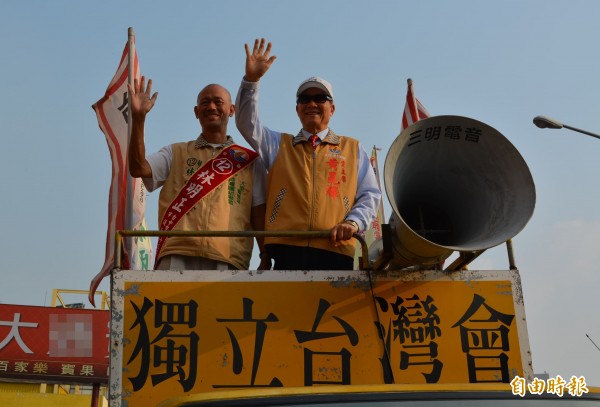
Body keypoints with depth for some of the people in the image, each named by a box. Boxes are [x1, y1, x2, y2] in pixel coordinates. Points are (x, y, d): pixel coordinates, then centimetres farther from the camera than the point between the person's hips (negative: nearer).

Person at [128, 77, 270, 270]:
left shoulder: (249, 161, 19)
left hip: (228, 260, 0)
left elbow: (260, 216, 11)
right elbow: (138, 168, 5)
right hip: (177, 255, 0)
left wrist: (267, 259, 0)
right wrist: (138, 118, -4)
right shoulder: (176, 153, 22)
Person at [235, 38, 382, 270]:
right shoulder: (279, 144, 23)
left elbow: (370, 195, 13)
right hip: (287, 249, 0)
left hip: (335, 249, 0)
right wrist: (251, 80, -5)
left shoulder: (353, 149, 20)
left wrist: (353, 222, -7)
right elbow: (247, 124, 9)